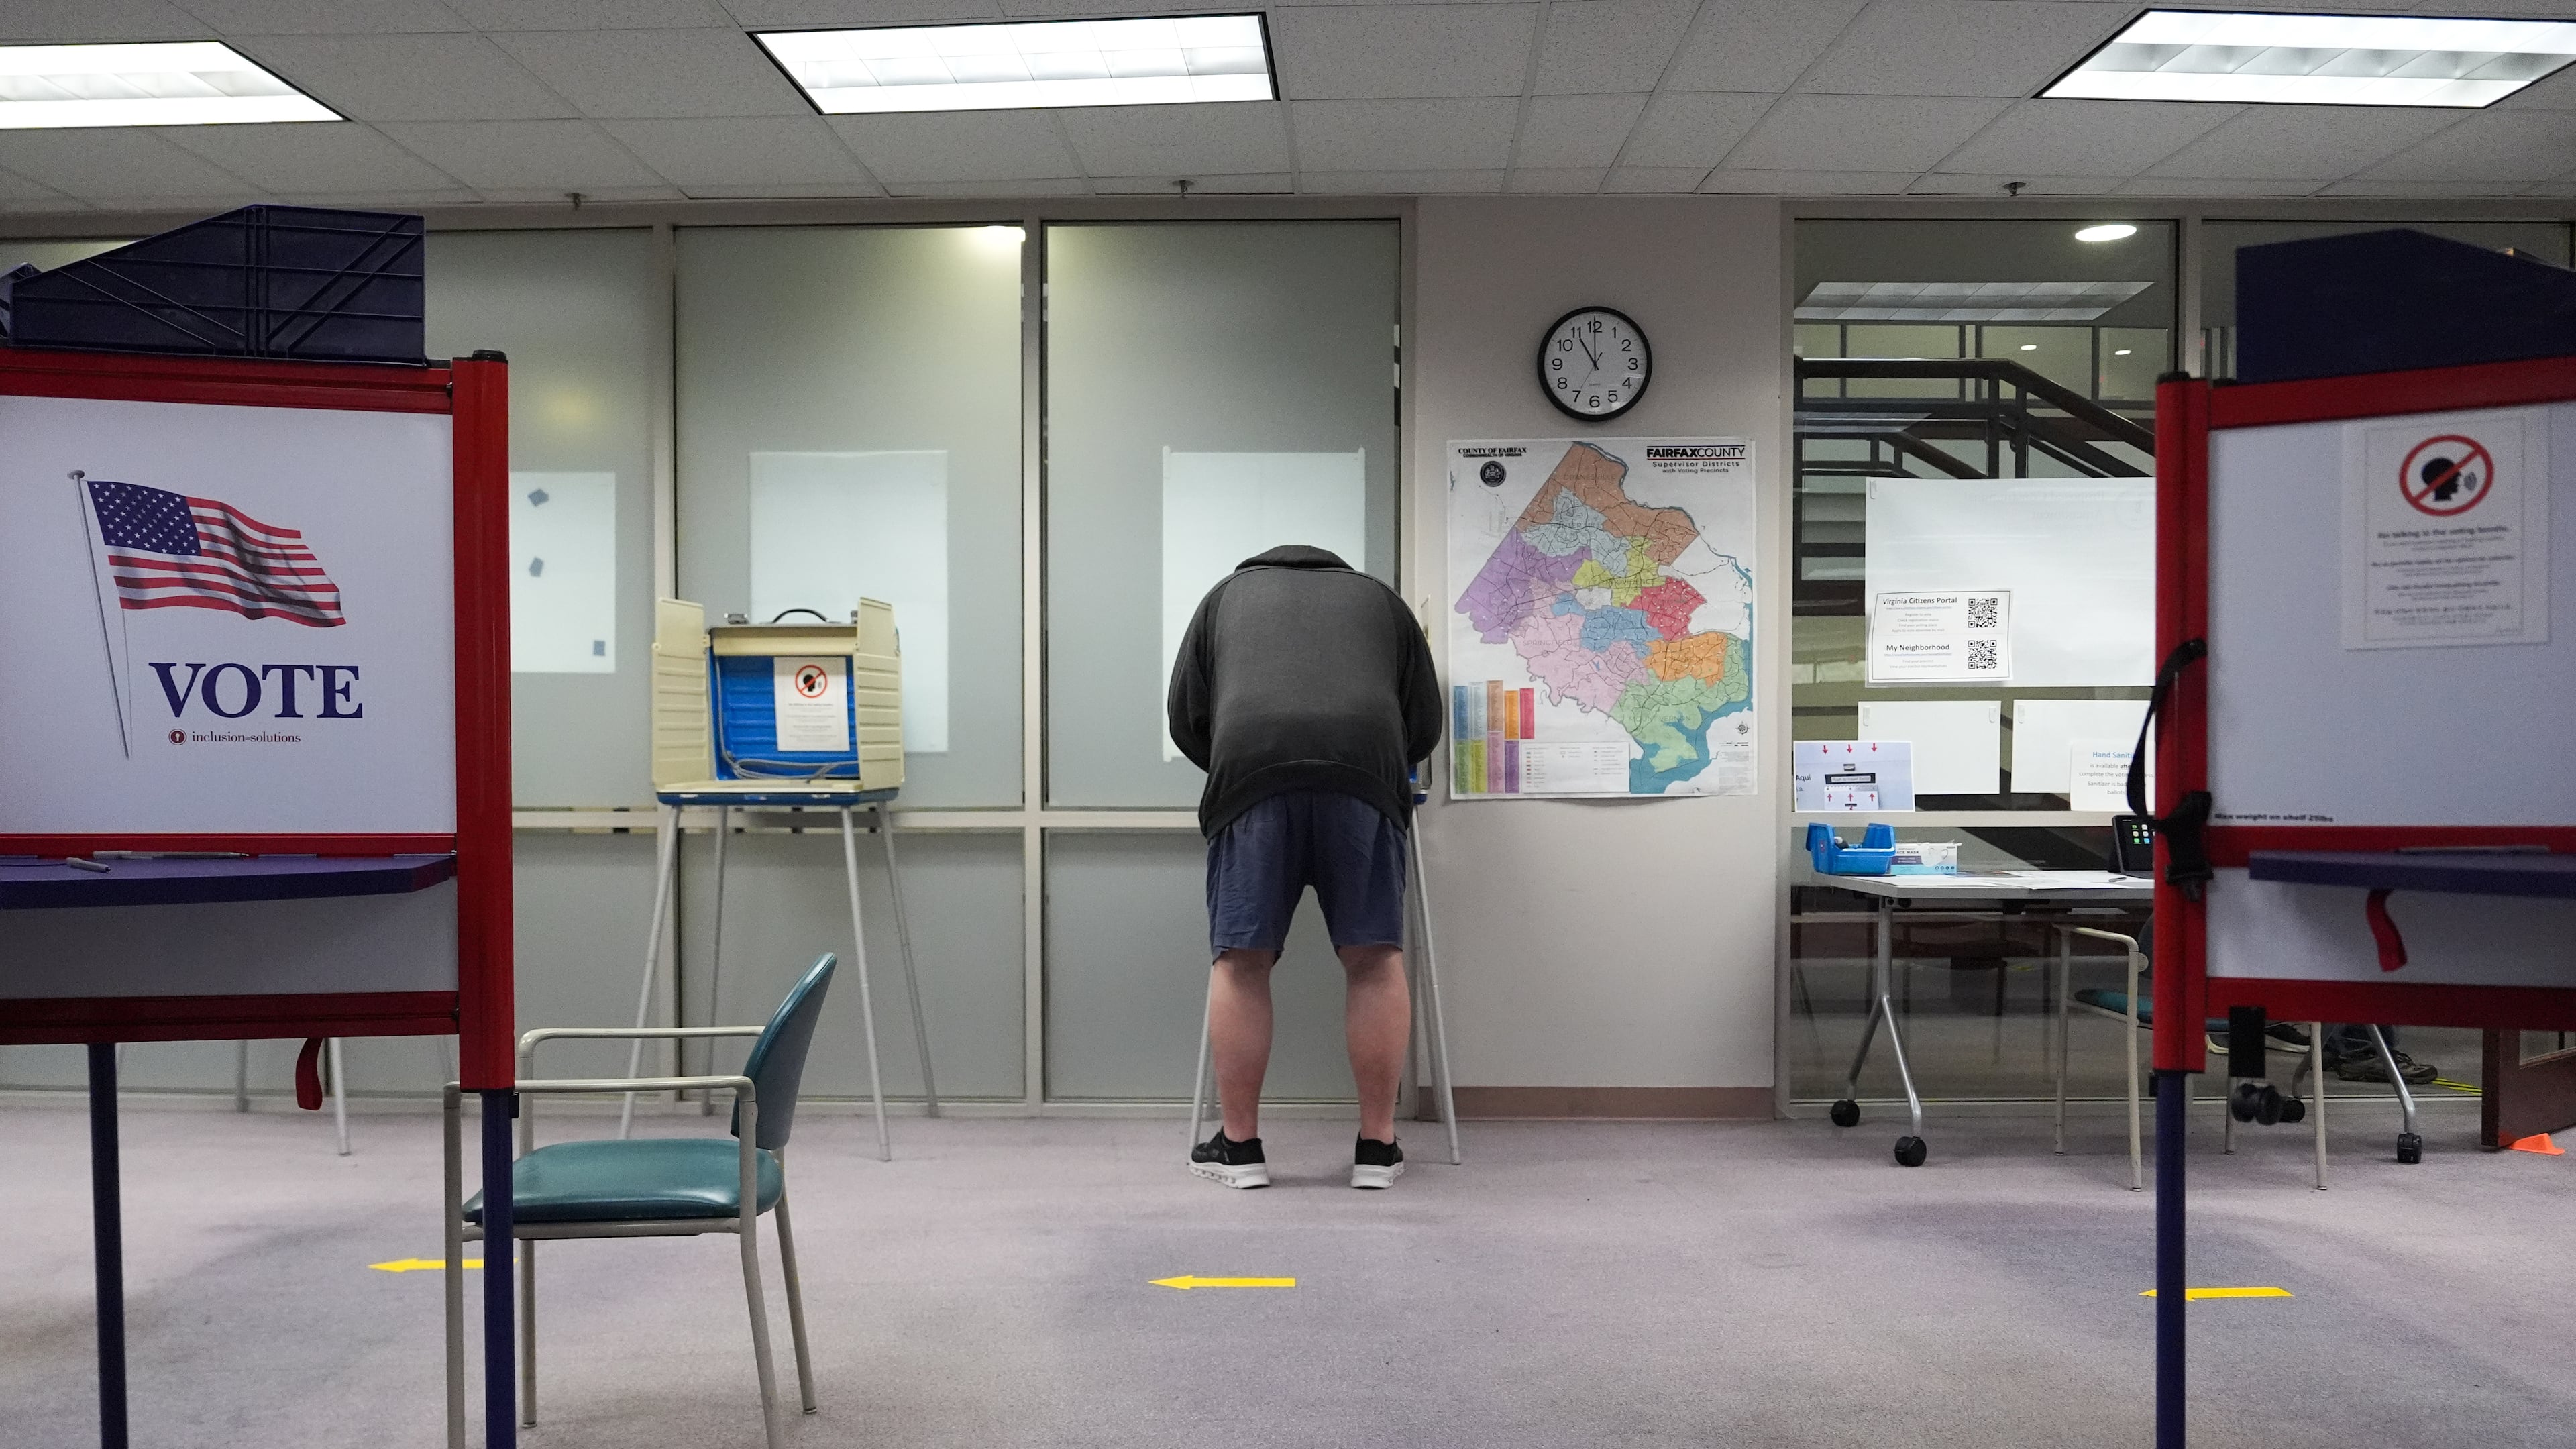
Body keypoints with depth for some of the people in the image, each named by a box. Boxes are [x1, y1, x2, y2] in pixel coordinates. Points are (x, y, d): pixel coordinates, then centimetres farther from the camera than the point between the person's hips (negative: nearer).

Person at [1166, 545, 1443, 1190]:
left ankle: (1239, 1146, 12)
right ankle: (1378, 1148, 12)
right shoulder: (1380, 597, 33)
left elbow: (1185, 717, 27)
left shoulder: (1227, 593, 32)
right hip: (1364, 772, 1)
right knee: (1375, 960, 8)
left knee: (1240, 963, 7)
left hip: (1252, 772, 0)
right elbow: (1425, 723, 29)